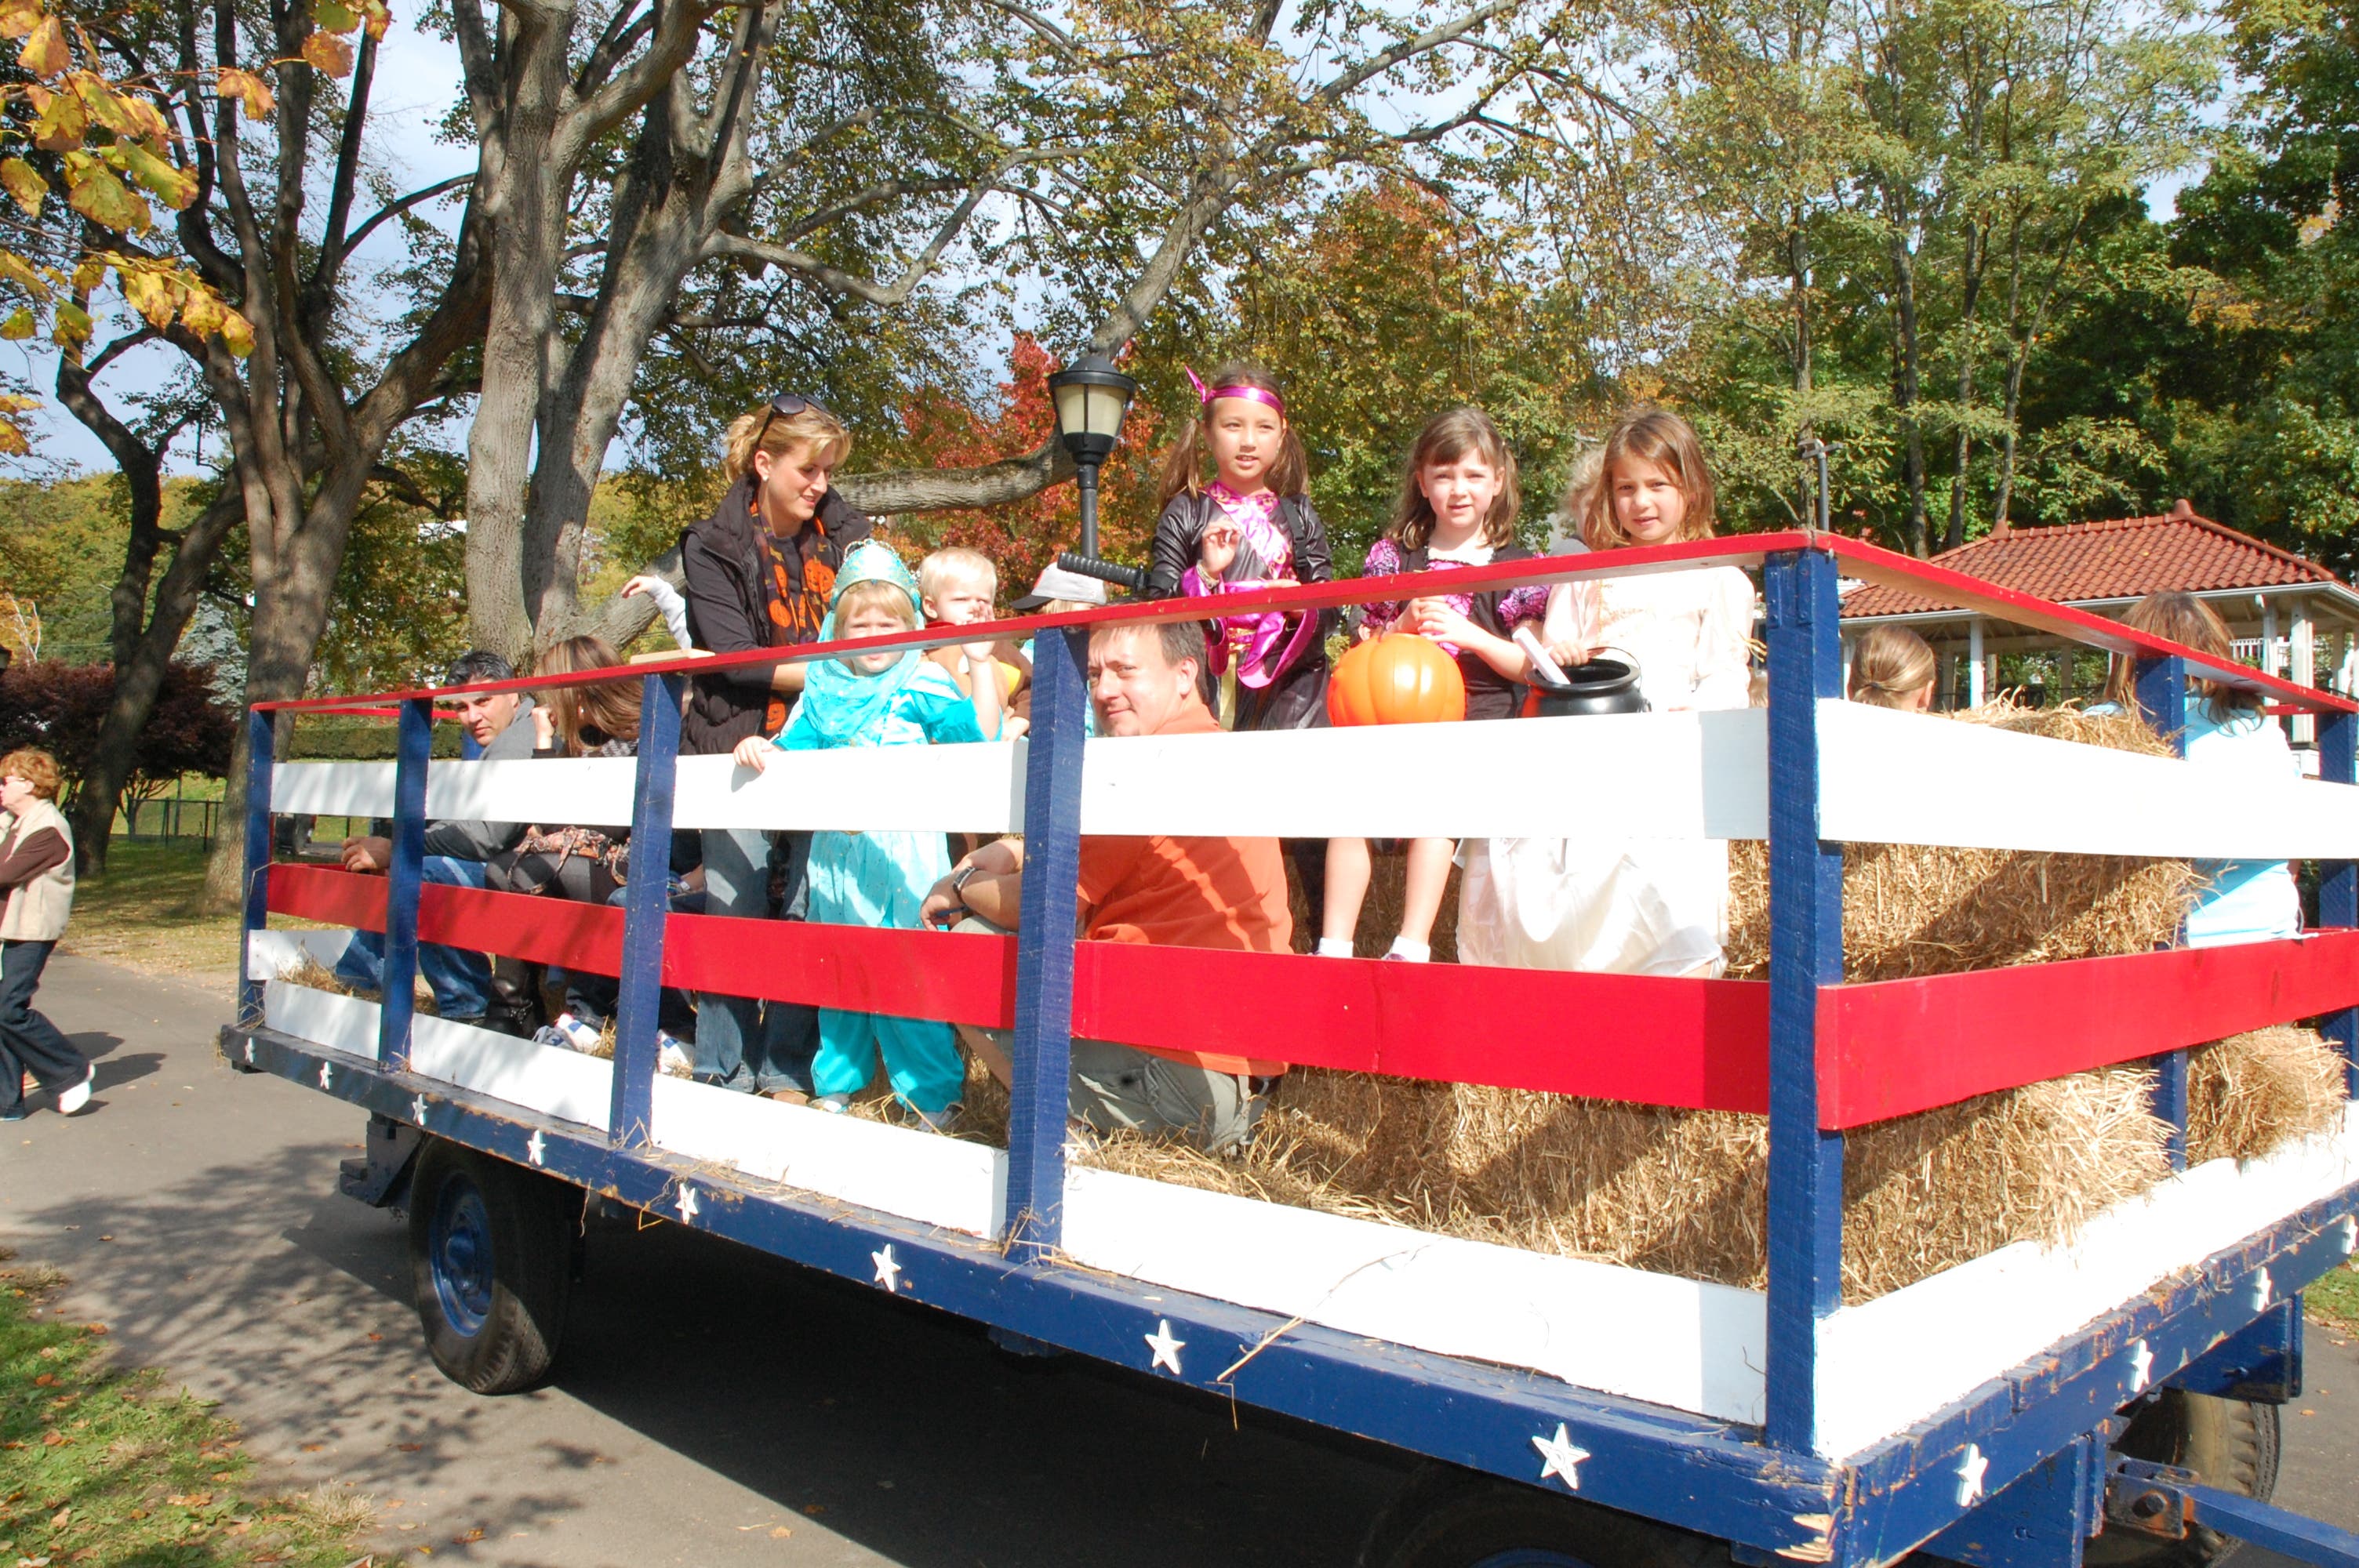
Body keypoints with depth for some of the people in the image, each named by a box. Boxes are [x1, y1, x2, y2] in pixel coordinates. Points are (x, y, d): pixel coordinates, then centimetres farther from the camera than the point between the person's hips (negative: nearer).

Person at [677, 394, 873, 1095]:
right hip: (743, 749, -2)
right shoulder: (714, 547, 2)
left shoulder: (847, 535, 9)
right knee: (735, 912, 0)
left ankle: (788, 1071, 9)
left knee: (811, 914, 0)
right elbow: (735, 659, -8)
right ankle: (724, 1074, 11)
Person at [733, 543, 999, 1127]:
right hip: (838, 853, 5)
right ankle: (836, 1082, 29)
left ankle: (933, 1093, 6)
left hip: (904, 854, -5)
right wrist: (760, 747, -6)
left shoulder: (922, 688, -3)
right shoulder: (823, 691, 11)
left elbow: (982, 734, -12)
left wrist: (981, 663, -16)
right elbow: (794, 748, 14)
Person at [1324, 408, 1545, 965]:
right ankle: (1334, 945, -18)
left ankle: (1412, 946, -25)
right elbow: (1361, 650, 14)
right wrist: (1402, 627, -6)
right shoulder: (1394, 557, 14)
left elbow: (1532, 666, 4)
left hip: (1479, 718, -2)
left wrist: (1470, 635, -11)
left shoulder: (1516, 566, 9)